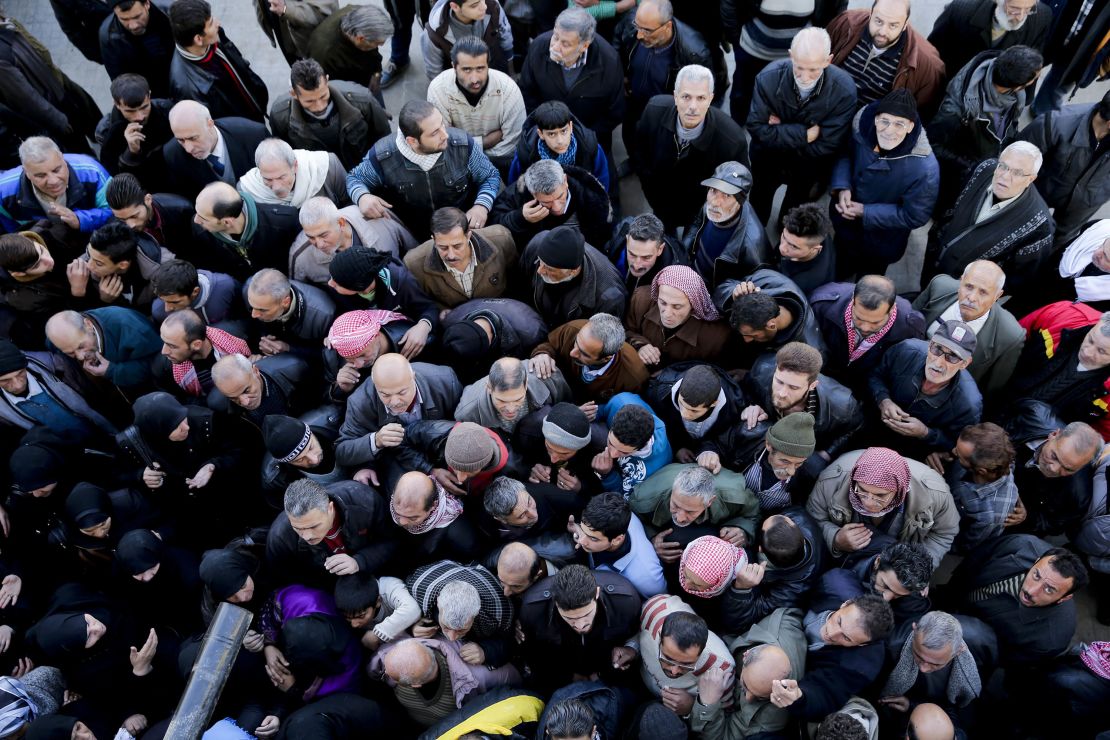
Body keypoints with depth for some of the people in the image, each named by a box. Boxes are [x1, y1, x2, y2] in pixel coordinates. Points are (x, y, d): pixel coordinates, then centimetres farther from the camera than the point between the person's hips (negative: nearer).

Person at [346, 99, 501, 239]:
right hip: (410, 240, -1)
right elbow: (354, 178, 4)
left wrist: (482, 206, -20)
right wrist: (362, 197, -21)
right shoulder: (382, 155, -17)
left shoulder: (462, 144, -16)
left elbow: (491, 177, 1)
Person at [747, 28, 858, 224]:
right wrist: (804, 134, -32)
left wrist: (780, 132, -26)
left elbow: (826, 147, -26)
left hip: (808, 168, 0)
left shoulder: (844, 90, -31)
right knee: (758, 208, 24)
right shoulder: (769, 77, -29)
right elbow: (756, 128, -26)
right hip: (766, 163, 0)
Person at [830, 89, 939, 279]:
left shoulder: (924, 167, -38)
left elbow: (915, 216, -25)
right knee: (838, 272, 32)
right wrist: (841, 187, -22)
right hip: (844, 223, 3)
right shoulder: (861, 123, -26)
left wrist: (865, 212, -26)